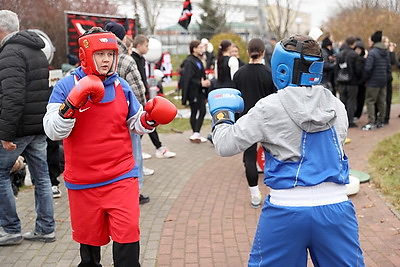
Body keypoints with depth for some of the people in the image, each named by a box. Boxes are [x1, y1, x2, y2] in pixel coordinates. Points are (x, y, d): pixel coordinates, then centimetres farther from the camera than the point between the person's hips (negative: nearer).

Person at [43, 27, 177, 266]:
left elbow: (135, 124, 13)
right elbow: (54, 132, -14)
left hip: (121, 177, 1)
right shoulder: (66, 86, -6)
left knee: (127, 237, -5)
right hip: (82, 182, -1)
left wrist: (150, 118, -8)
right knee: (89, 237, 17)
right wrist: (72, 104, -28)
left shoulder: (121, 86, 3)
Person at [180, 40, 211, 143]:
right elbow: (188, 78, -22)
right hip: (193, 91, -9)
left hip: (200, 91, 9)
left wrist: (205, 82, 8)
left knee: (202, 111, 8)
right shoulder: (189, 62, -15)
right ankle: (195, 134, 5)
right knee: (194, 112, -3)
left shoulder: (198, 60, 15)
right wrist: (201, 83, -25)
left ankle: (196, 134, 13)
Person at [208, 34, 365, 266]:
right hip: (335, 208, 3)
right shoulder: (337, 106, 4)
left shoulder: (270, 108, -8)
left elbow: (226, 145, -5)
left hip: (287, 210, -3)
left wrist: (221, 113, 15)